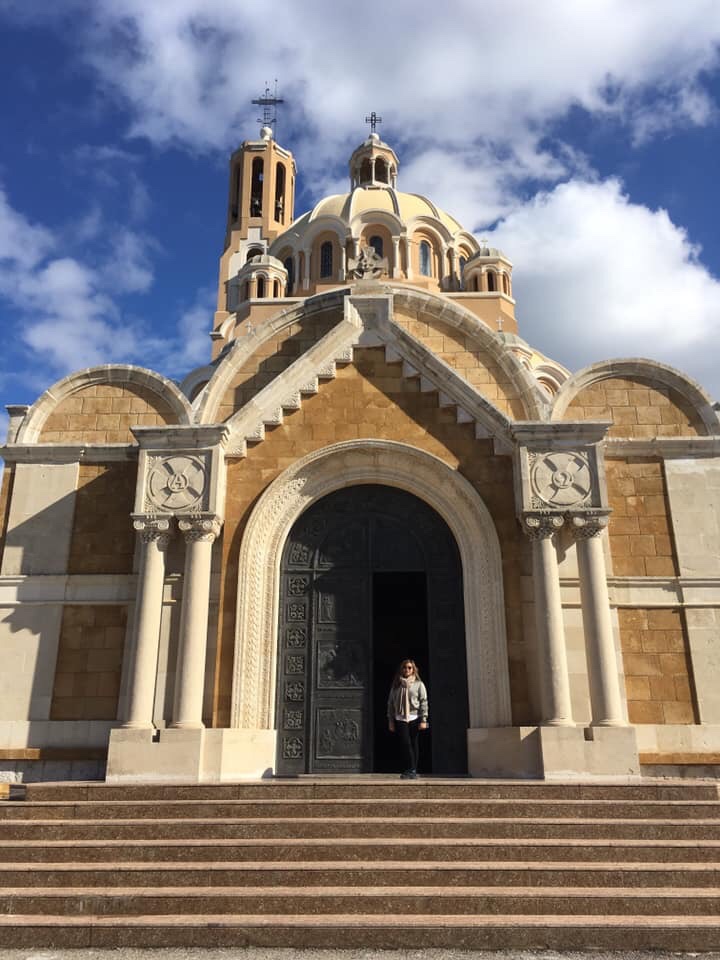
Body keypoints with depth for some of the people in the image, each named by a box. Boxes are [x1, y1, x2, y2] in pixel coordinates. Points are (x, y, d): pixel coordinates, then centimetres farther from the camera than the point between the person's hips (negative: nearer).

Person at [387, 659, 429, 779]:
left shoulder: (419, 684, 6)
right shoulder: (396, 685, 11)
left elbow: (424, 702, 1)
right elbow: (390, 703, 12)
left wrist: (423, 720, -7)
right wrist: (390, 720, 7)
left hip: (414, 718, -1)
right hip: (400, 719, 1)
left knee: (414, 744, 2)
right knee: (405, 743, -10)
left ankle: (412, 770, 8)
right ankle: (411, 770, -7)